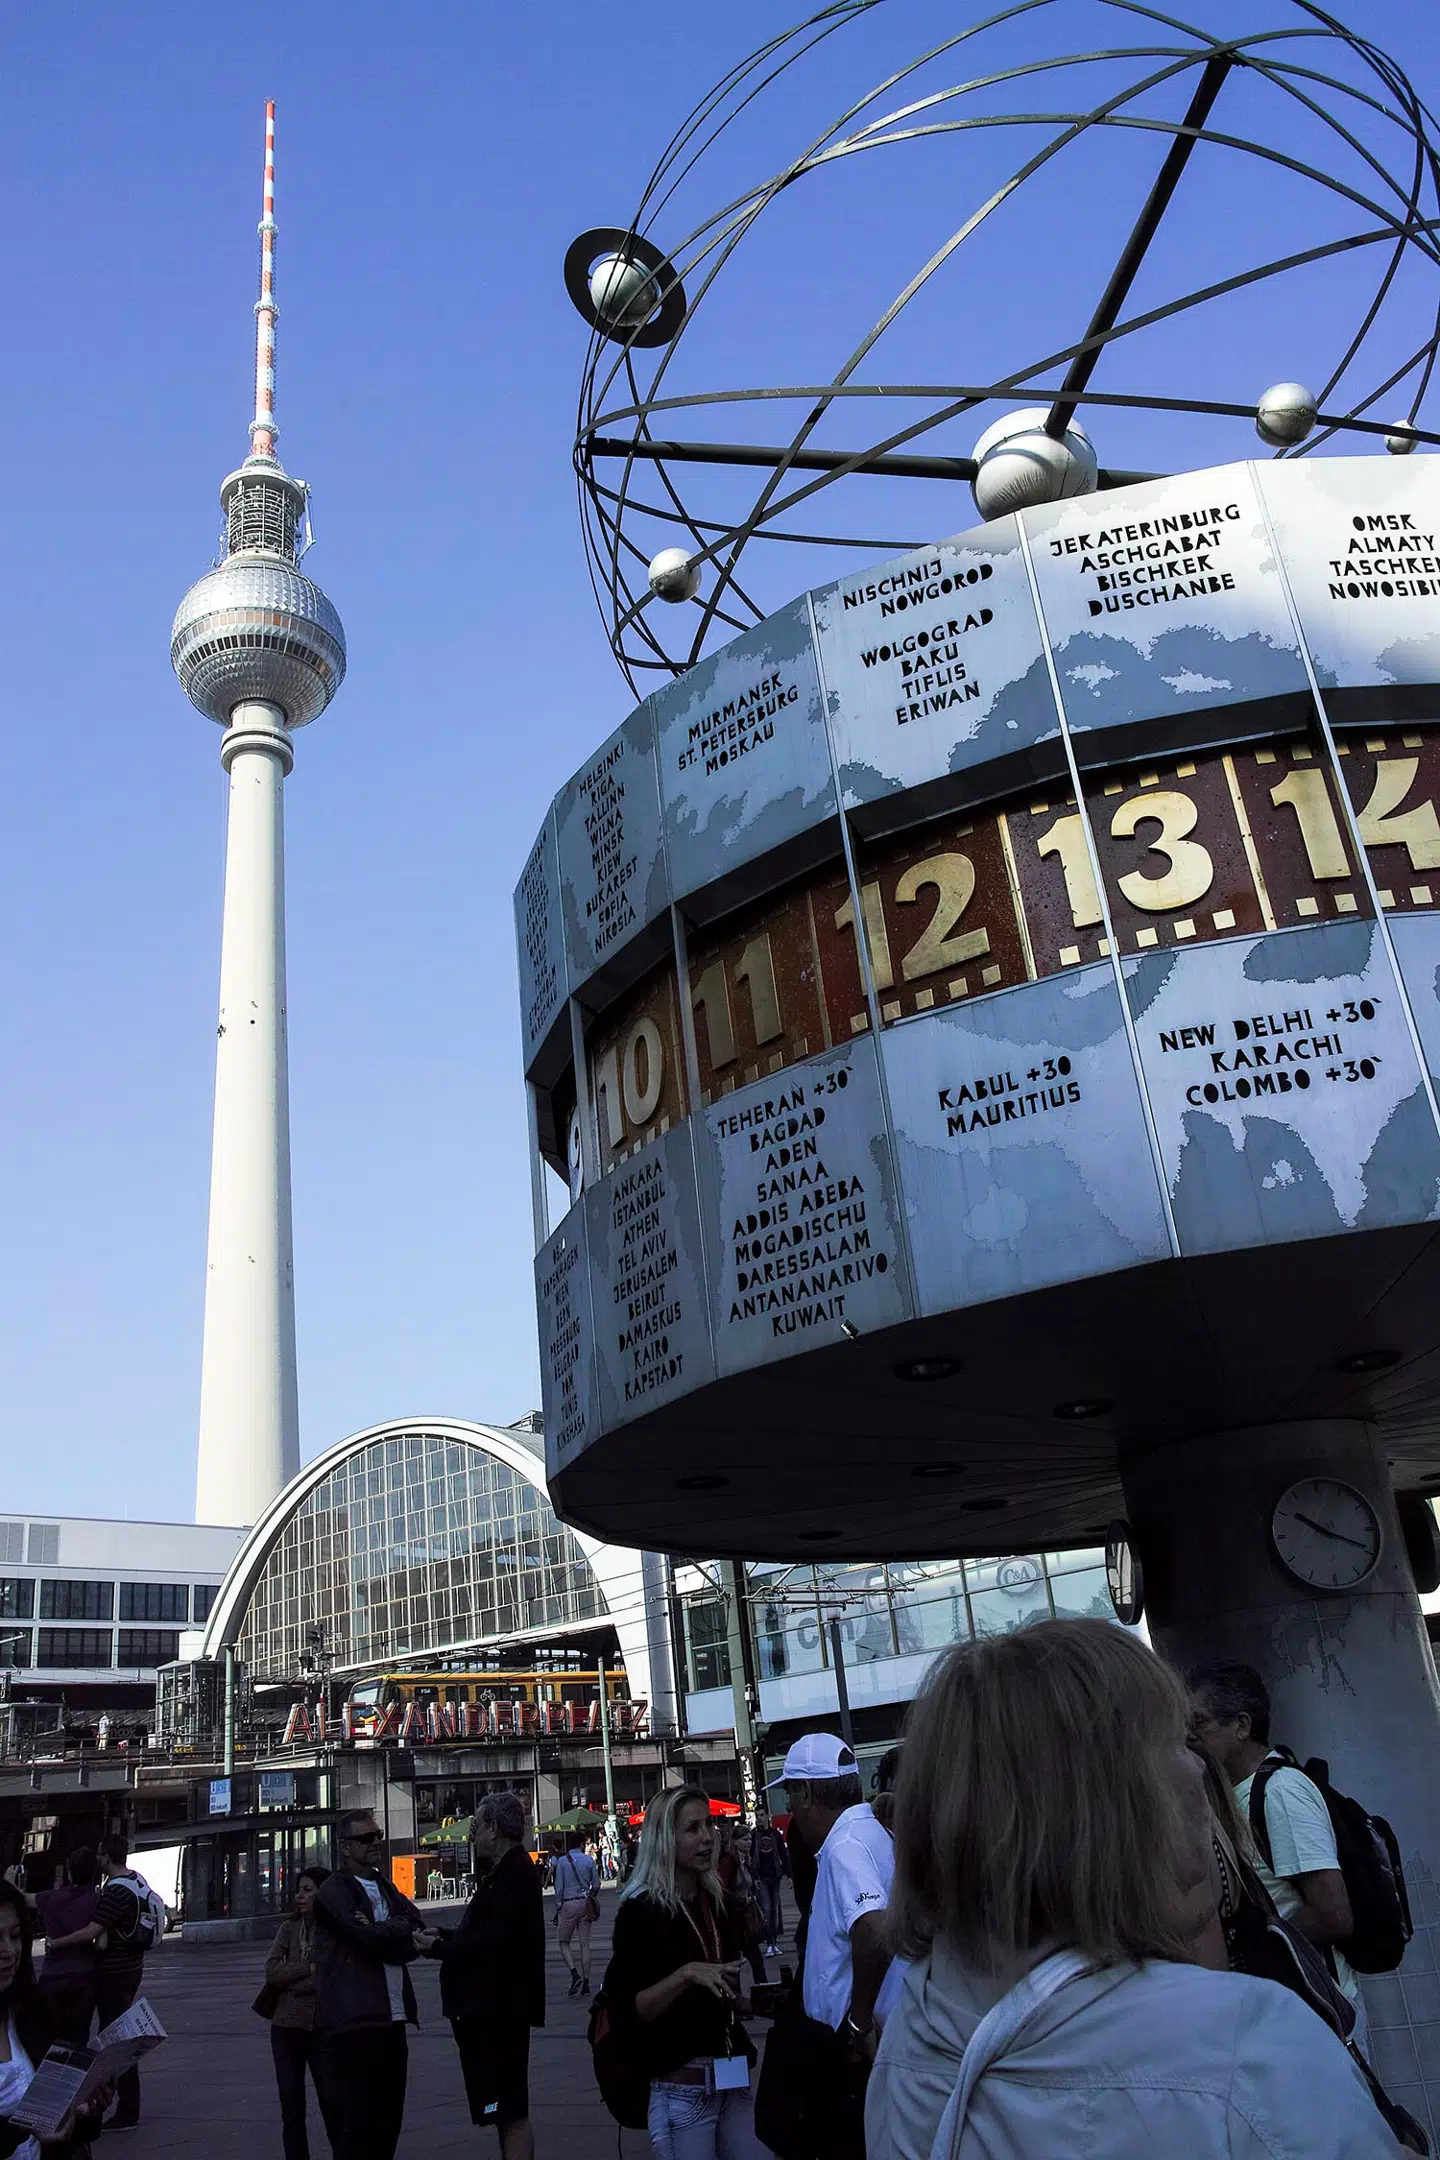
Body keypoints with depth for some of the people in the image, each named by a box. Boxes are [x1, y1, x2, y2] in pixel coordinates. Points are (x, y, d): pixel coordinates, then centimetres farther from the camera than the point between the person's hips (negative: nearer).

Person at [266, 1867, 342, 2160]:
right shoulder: (289, 1928, 6)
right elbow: (271, 1970, -5)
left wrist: (292, 1981, -12)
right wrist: (310, 1969, -13)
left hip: (323, 2026, -4)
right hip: (286, 2025, 4)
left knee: (332, 2103, -1)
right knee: (291, 2107, 10)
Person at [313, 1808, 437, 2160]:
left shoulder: (386, 1888, 19)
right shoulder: (333, 1892, -6)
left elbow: (416, 1926, 5)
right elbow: (367, 1938, -18)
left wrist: (384, 1931, -13)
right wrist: (407, 1934, -4)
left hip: (391, 2018, 7)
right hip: (353, 2022, -7)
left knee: (388, 2121, 10)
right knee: (356, 2126, -4)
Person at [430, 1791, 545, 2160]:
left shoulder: (516, 1872, -17)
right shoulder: (502, 1872, 15)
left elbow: (491, 1940, -26)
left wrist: (440, 1947, -13)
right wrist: (446, 1935, 0)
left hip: (501, 2007, -10)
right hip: (489, 2005, 10)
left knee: (510, 2111, -5)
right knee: (504, 2110, 16)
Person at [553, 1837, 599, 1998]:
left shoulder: (562, 1861, -4)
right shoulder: (589, 1860, 0)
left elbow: (559, 1886, -5)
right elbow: (596, 1885, 4)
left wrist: (557, 1906, 2)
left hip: (568, 1904, -2)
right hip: (585, 1904, 2)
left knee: (564, 1941, 10)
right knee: (584, 1943, 7)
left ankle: (575, 1974, -10)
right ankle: (586, 1983, 6)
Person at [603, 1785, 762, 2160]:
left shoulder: (714, 1902, 10)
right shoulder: (640, 1910, -11)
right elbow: (627, 2011, -18)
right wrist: (687, 1973, -27)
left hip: (732, 2079, 6)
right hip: (681, 2087, -6)